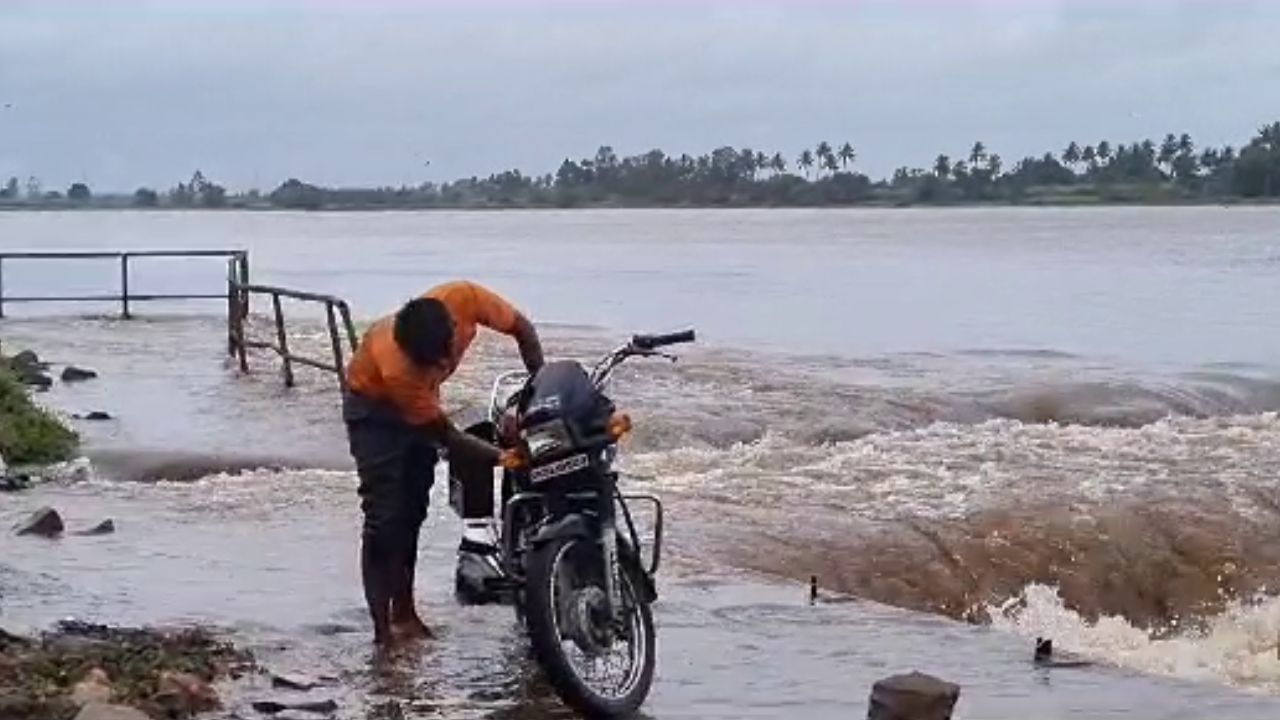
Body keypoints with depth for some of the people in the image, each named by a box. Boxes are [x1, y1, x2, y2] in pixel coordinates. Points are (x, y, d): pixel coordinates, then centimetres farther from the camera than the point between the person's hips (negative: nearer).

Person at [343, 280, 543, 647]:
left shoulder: (464, 298, -34)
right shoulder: (394, 366, -42)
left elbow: (522, 328, -15)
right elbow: (447, 437, -31)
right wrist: (501, 457, -35)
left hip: (419, 398, 6)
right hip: (375, 405, -6)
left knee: (412, 513, 11)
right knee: (384, 519, -12)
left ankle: (404, 613, 20)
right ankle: (383, 630, -11)